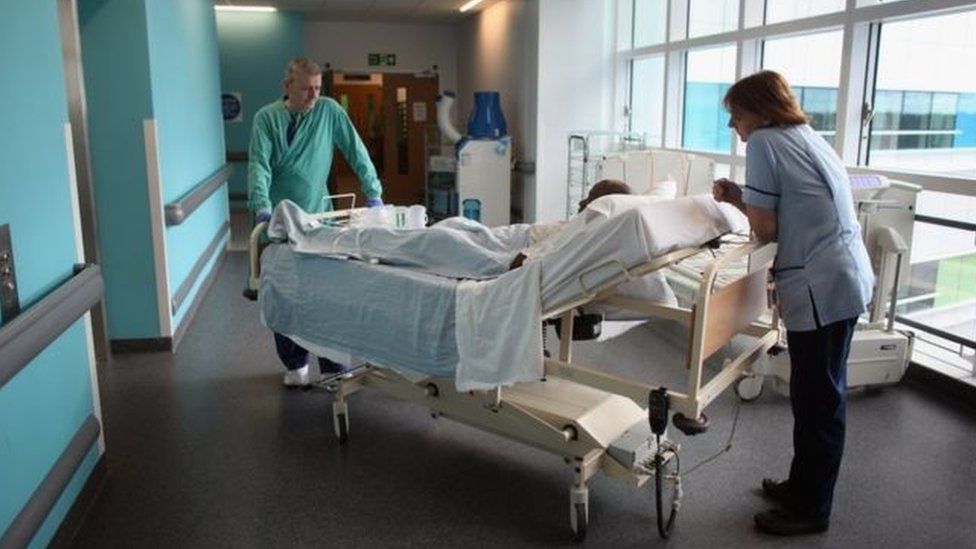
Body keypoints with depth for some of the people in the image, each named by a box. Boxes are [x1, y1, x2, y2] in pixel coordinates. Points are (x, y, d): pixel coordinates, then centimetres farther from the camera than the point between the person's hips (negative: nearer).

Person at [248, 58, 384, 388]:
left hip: (319, 215, 0)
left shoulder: (329, 111, -1)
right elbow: (259, 165, -13)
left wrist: (373, 192, -4)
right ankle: (295, 364, 21)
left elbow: (356, 152, 1)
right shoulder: (267, 118, -3)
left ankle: (333, 364, 9)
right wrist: (262, 208, -26)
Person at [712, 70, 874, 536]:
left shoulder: (764, 142, -8)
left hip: (820, 287, -9)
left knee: (817, 400, 2)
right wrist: (741, 198, 12)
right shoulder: (808, 136, 18)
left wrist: (740, 202, 8)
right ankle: (803, 485, 32)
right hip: (846, 277, 9)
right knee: (820, 395, 18)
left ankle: (810, 510, 16)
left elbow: (766, 229, -11)